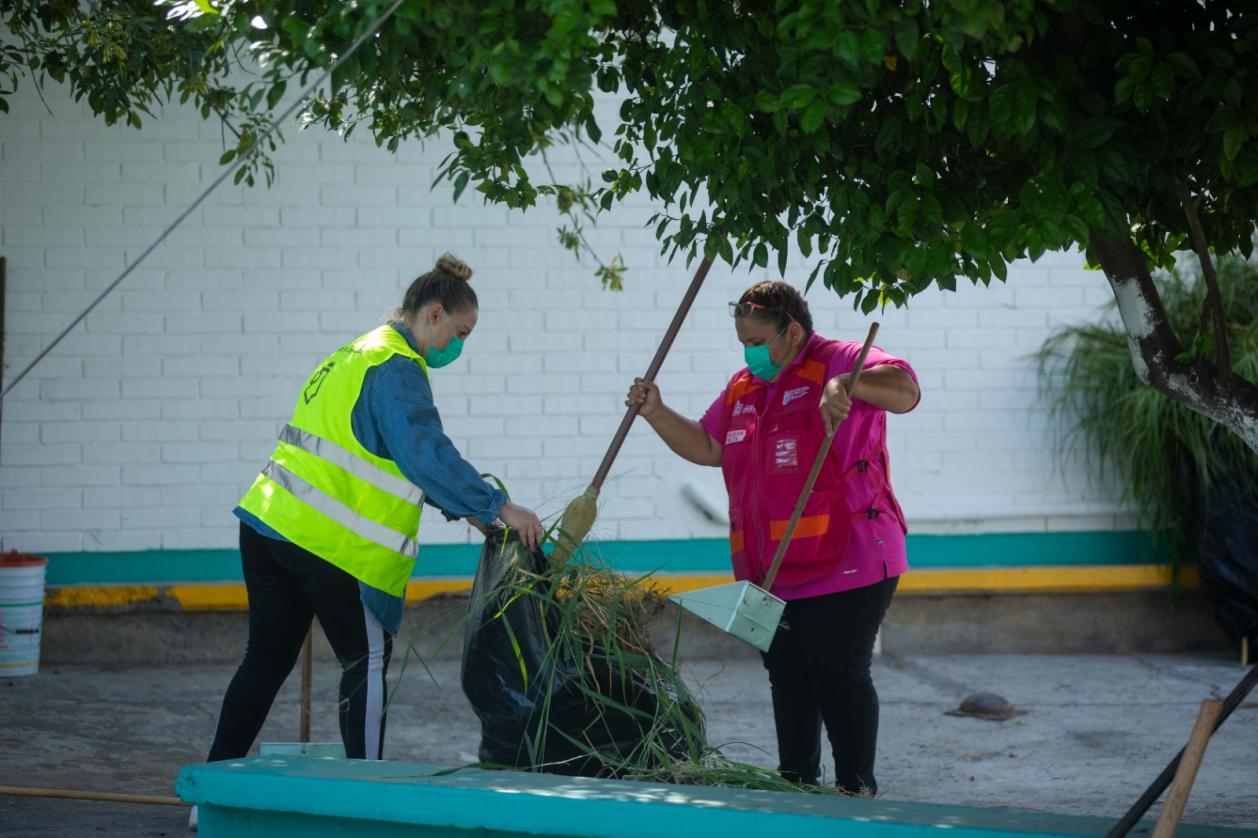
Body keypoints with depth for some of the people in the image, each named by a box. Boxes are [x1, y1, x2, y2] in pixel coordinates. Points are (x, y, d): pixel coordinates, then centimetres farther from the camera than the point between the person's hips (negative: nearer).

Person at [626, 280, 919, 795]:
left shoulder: (837, 363, -8)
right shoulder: (743, 389, 17)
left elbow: (905, 390, -22)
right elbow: (706, 447, 23)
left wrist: (845, 385, -39)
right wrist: (657, 414, 9)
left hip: (845, 564, -8)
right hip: (774, 573, 8)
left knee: (839, 675, -6)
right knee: (787, 675, 14)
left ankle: (857, 788, 3)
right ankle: (795, 784, 25)